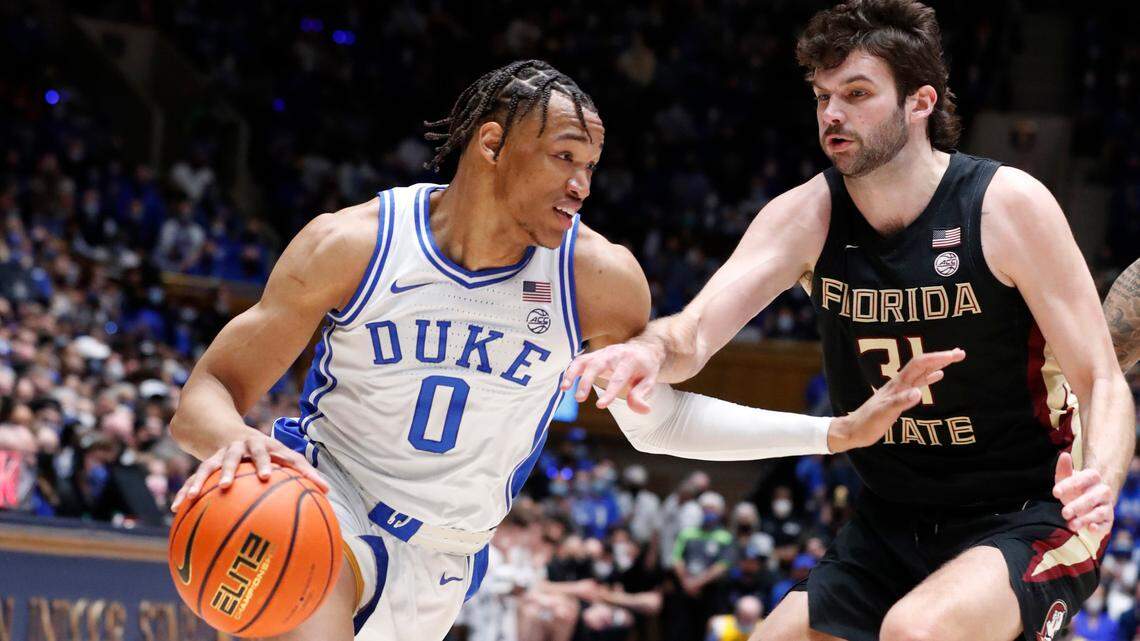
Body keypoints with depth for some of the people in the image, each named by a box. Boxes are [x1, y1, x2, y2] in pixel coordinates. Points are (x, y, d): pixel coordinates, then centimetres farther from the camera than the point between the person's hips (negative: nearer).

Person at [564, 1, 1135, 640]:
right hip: (891, 527, 6)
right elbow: (696, 330, -14)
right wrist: (653, 351, -39)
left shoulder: (1008, 204, -15)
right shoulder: (807, 217, -3)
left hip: (1028, 522, -5)